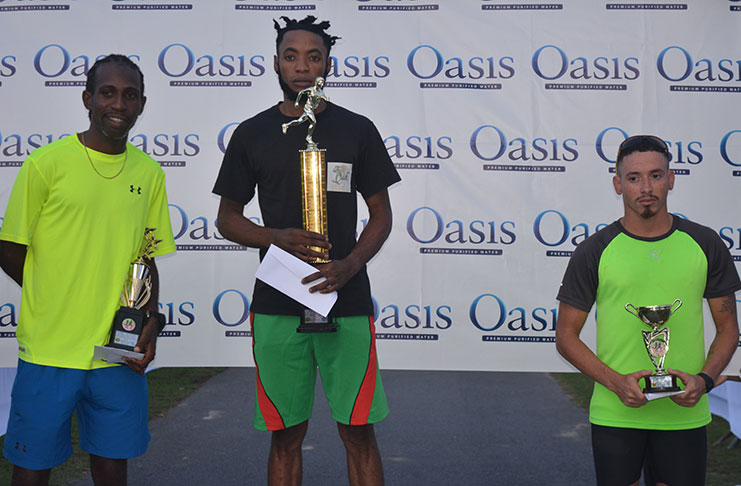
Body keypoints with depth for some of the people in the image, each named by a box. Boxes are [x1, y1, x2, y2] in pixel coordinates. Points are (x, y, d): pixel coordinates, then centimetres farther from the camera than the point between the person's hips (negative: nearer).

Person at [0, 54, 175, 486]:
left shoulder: (150, 173, 6)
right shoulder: (47, 163, -6)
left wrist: (152, 320, 0)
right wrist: (57, 303, -3)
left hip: (120, 353, 3)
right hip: (50, 350, -3)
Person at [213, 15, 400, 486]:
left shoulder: (357, 129, 7)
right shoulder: (252, 134, 8)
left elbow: (382, 213, 8)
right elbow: (228, 217, 11)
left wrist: (349, 266, -11)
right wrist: (277, 238, -10)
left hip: (346, 302, -1)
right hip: (276, 305, 1)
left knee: (359, 431, 1)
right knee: (286, 435, 8)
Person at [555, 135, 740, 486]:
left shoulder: (705, 245, 3)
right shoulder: (593, 252, -2)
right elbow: (566, 335, 1)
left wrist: (704, 379, -8)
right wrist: (616, 381, -13)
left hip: (684, 414, 1)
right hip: (614, 415, -1)